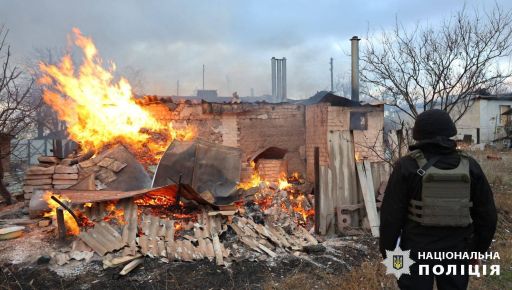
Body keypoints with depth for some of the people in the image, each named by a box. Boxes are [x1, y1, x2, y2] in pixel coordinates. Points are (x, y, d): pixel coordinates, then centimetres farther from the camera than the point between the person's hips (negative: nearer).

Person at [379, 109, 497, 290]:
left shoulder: (407, 166, -13)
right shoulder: (469, 167, -4)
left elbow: (391, 214, -13)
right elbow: (487, 214, 1)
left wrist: (387, 251, -2)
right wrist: (478, 249, 16)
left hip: (417, 250, -3)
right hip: (455, 251, 3)